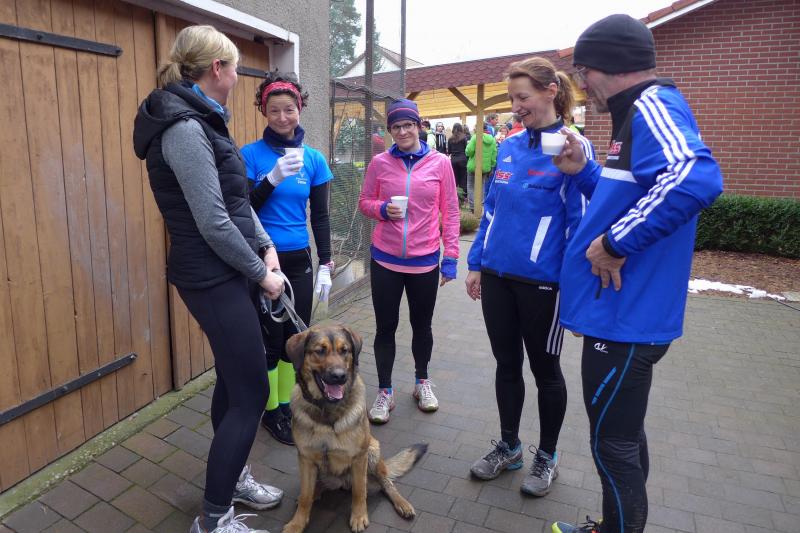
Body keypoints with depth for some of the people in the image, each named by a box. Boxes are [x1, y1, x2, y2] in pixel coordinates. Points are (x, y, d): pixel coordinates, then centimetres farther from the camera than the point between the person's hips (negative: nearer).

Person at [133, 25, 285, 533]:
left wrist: (266, 245, 4)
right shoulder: (185, 129, -19)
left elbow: (238, 199, 15)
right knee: (251, 392, -3)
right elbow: (213, 222, -21)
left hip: (224, 272, 10)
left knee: (233, 377, 19)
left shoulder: (201, 121, 12)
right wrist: (261, 272, -11)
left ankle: (232, 475, 38)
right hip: (211, 278, -10)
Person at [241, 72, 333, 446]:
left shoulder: (314, 159, 3)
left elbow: (321, 217, 6)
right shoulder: (251, 155, -6)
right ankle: (271, 412, 24)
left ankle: (285, 406, 30)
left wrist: (325, 265, 2)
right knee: (270, 341, 3)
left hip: (299, 261, 4)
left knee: (295, 338, 10)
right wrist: (273, 178, -26)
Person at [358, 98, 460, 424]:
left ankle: (422, 382, 38)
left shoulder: (439, 163, -2)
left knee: (422, 325, 15)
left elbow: (450, 213, 0)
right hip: (385, 260, 0)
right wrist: (383, 210, -15)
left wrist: (450, 257, -4)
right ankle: (385, 392, 25)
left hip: (425, 262, 0)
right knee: (385, 327, 8)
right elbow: (364, 202, 7)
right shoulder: (379, 163, -1)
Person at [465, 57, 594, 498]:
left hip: (541, 281, -5)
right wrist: (475, 263, 10)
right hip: (497, 276, 6)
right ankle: (508, 446, 36)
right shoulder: (509, 147, 7)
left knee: (544, 368, 12)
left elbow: (580, 221, -11)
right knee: (506, 363, 16)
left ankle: (547, 456, 33)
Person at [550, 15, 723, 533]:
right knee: (623, 433, 23)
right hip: (625, 311, 11)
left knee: (613, 442, 5)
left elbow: (696, 178, -37)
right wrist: (582, 171, 8)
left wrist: (615, 244, -29)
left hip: (625, 317, -11)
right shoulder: (640, 114, 15)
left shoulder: (652, 105, -17)